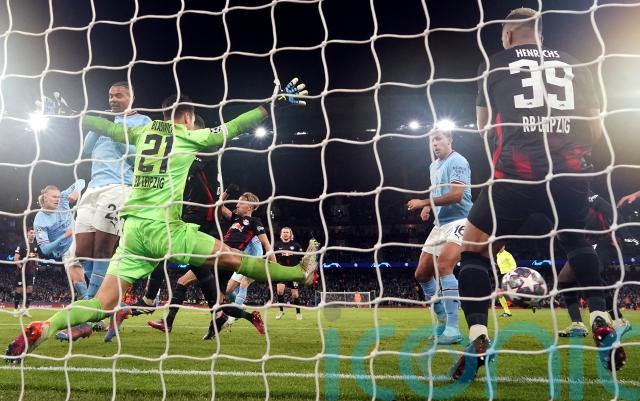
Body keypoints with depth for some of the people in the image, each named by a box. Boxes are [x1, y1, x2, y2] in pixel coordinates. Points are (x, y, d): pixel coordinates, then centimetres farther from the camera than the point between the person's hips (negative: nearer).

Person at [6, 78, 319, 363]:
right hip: (162, 228, -5)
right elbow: (233, 128, 6)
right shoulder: (189, 136, 5)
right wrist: (275, 104, 13)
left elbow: (104, 126, 26)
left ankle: (44, 328, -12)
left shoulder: (143, 131, 17)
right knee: (233, 259, 2)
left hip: (132, 229, 5)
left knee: (104, 303, 6)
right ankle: (301, 273, 10)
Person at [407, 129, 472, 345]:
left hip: (459, 222, -9)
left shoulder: (457, 161, -9)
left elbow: (456, 195, -21)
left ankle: (452, 328, -25)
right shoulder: (433, 166, 18)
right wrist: (428, 207, 10)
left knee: (443, 267, -29)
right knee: (421, 274, 6)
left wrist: (424, 202, -19)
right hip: (440, 224, 9)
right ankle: (443, 319, 22)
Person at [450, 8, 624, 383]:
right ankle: (602, 324, 19)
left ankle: (478, 341, -1)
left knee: (475, 248, 11)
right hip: (569, 171, 4)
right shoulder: (574, 64, 19)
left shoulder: (496, 62, 13)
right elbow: (595, 130, 18)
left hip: (517, 171, -3)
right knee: (577, 242, 30)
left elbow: (484, 126, 19)